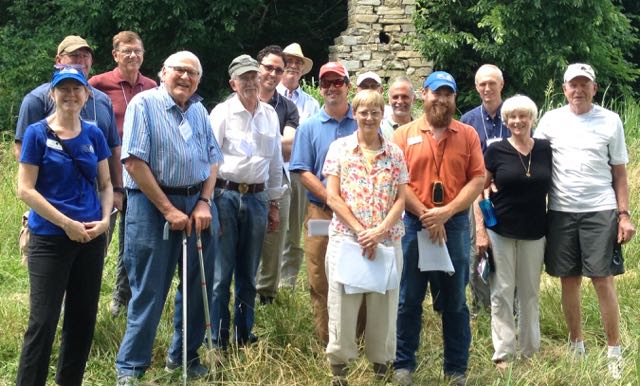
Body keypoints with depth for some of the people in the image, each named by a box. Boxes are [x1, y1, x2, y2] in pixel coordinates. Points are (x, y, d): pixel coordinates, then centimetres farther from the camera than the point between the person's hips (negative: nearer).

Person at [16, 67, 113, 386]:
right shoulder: (37, 133, -6)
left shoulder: (93, 134, 6)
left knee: (84, 318, 10)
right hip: (50, 240, -4)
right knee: (43, 321, -5)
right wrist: (66, 223, -14)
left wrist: (105, 220, -6)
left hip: (92, 239, 5)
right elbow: (25, 190, -10)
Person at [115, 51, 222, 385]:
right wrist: (169, 210, -14)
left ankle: (184, 355, 28)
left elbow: (212, 159, 15)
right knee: (149, 291, -2)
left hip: (197, 204, 6)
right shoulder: (144, 104, -7)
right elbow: (134, 161, -13)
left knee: (197, 285, 11)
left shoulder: (199, 111, 12)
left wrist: (205, 203, -2)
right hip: (153, 204, -6)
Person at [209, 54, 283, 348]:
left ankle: (244, 335, 23)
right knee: (221, 273, -2)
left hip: (257, 197, 4)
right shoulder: (222, 112, -3)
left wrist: (274, 204, 16)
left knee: (248, 273, 12)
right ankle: (219, 342, 7)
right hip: (225, 195, -4)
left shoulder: (270, 115, 10)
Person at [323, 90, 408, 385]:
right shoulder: (339, 148, 3)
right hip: (345, 238, -1)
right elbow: (332, 197, -2)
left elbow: (401, 200, 3)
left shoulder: (395, 153, 7)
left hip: (388, 241, 2)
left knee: (384, 305, 6)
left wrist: (379, 231, -11)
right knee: (343, 303, 1)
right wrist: (360, 230, -10)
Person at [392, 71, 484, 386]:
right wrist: (425, 215, -12)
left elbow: (478, 179, -1)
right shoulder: (404, 135, 3)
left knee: (454, 300, 8)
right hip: (413, 224, 0)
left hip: (455, 224, 1)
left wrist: (446, 212, -12)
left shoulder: (467, 134, 5)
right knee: (408, 299, 6)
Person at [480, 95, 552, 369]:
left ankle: (531, 351, 22)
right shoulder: (496, 151, -4)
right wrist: (480, 229, -6)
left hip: (534, 233, 2)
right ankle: (503, 353, 10)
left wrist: (552, 226, 8)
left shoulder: (545, 149, 2)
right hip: (501, 231, -2)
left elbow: (550, 187, 12)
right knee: (502, 292, 2)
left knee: (530, 293, 11)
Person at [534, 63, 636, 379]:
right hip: (561, 212, 2)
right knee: (569, 280, 8)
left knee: (603, 280, -3)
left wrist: (624, 215, 0)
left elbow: (619, 172, 5)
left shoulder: (610, 121, 3)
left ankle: (614, 352, 7)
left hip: (600, 211, -2)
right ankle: (576, 345, 23)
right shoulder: (551, 120, 5)